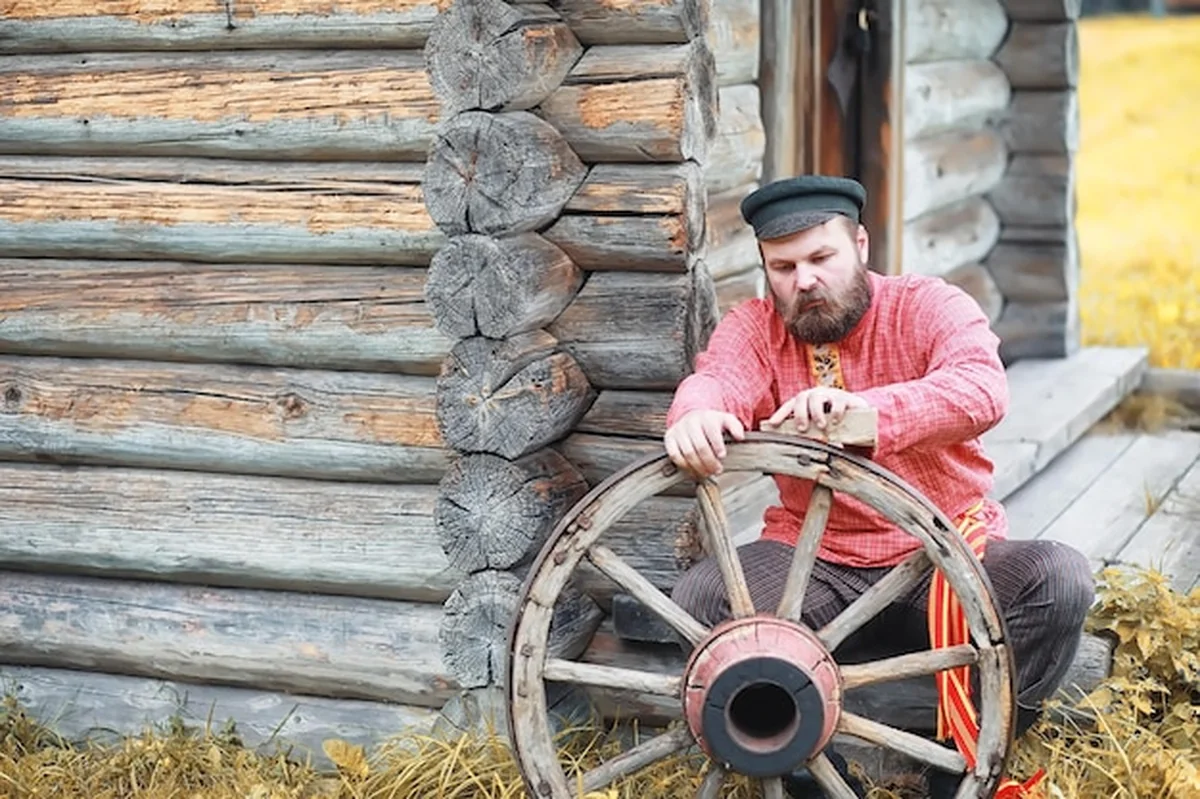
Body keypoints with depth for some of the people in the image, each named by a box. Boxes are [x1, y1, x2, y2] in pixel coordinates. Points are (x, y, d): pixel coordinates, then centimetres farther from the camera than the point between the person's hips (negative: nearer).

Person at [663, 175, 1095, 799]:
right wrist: (696, 416, -46)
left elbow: (982, 390, -24)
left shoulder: (928, 306, -3)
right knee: (699, 595, -25)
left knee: (1060, 578, -27)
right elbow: (718, 378, -18)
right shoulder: (754, 328, 5)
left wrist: (861, 410, -42)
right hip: (811, 563, 1)